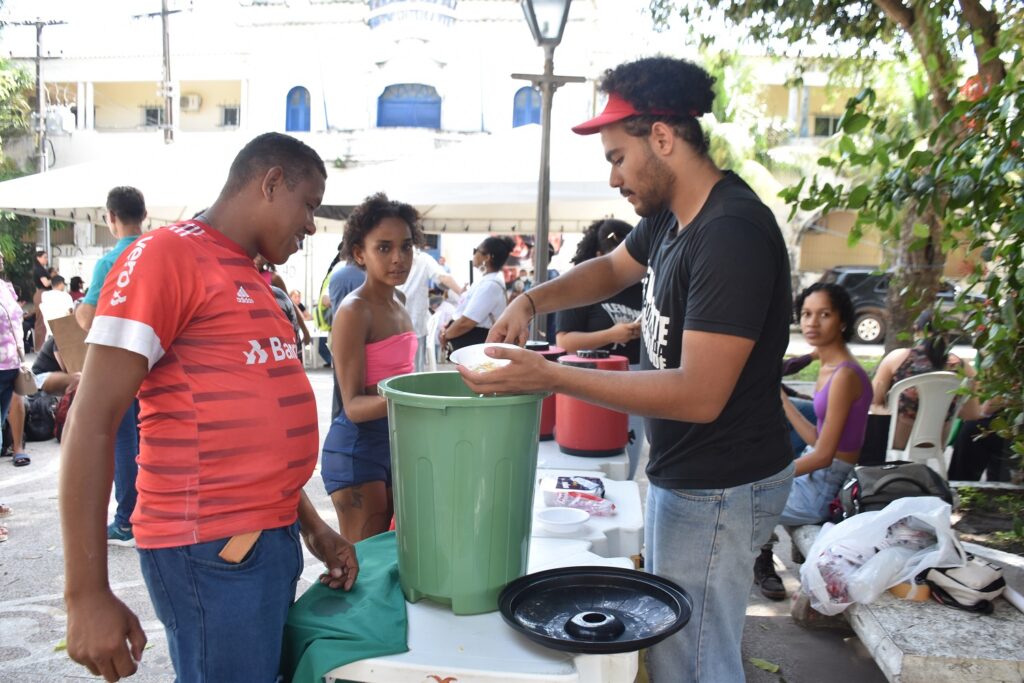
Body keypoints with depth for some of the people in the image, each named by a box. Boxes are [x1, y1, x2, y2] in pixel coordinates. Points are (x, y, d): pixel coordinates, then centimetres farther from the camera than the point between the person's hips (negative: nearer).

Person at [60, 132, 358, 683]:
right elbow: (92, 422, -15)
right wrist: (86, 594, -17)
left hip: (272, 539, 8)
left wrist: (310, 523, 16)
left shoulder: (249, 279, 15)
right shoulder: (166, 254, -10)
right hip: (211, 550, -8)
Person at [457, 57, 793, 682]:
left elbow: (699, 395, -29)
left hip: (718, 489, -9)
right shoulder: (671, 215, 4)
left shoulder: (732, 234, -26)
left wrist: (550, 376, -28)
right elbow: (614, 268, 22)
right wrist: (531, 301, 4)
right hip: (682, 471, 10)